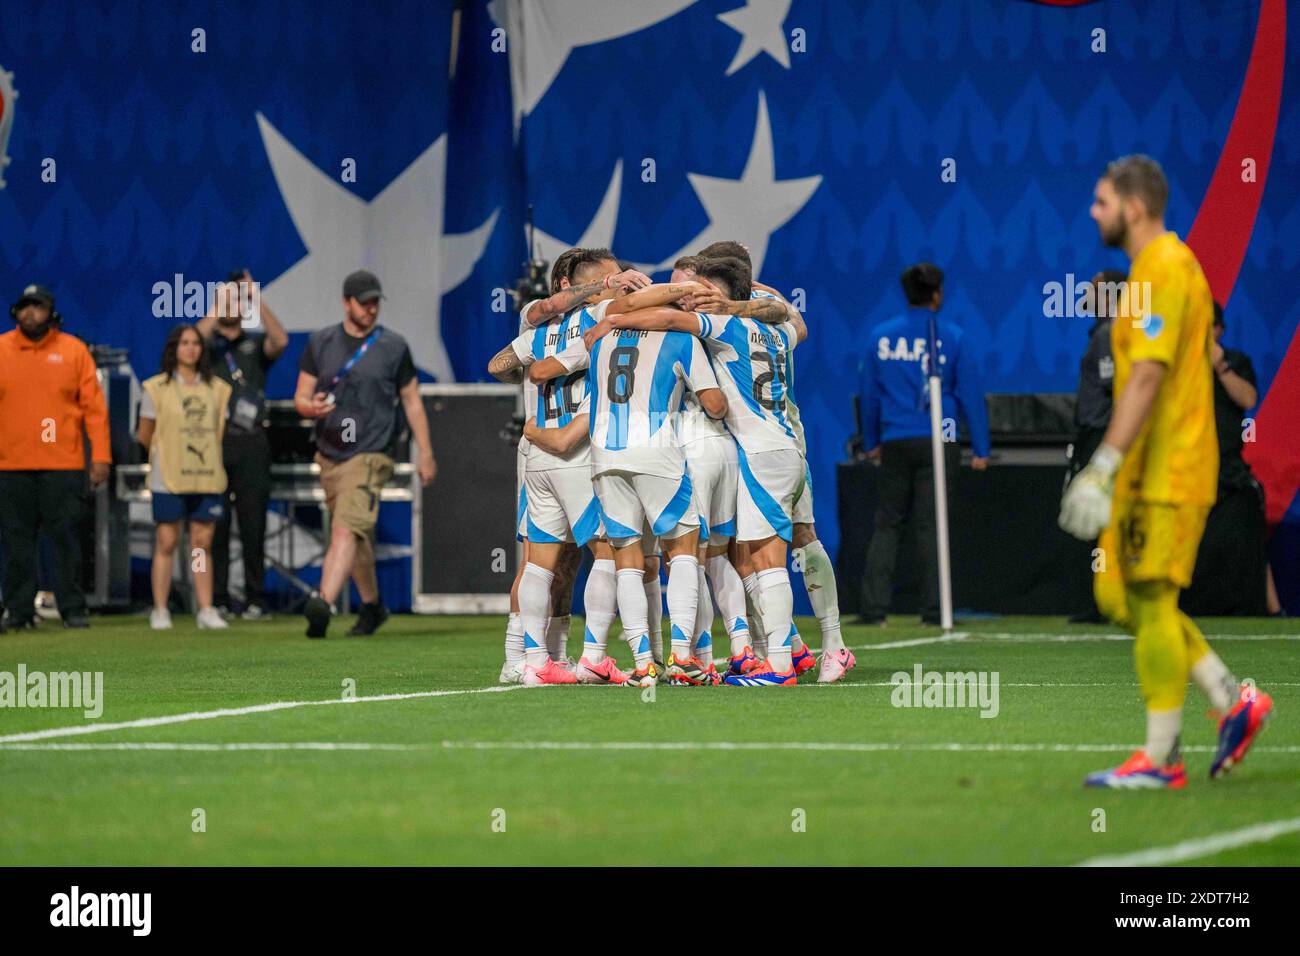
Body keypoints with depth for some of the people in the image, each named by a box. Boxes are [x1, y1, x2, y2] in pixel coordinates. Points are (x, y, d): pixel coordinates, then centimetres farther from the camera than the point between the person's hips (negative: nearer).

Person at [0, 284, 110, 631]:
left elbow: (94, 405, 3)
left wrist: (100, 456, -4)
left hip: (63, 464, -1)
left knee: (66, 538, -2)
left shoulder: (73, 350, 4)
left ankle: (73, 609, 4)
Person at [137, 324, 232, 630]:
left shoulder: (216, 389, 10)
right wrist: (164, 458, 10)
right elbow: (144, 437, 6)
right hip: (168, 479, -3)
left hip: (206, 477, 3)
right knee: (166, 542, -2)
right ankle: (160, 611, 2)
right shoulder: (157, 388, 1)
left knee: (203, 543, 3)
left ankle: (206, 610, 5)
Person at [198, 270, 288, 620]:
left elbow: (280, 340, -9)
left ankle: (255, 599, 1)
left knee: (253, 523, -1)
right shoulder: (208, 343, 12)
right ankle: (216, 599, 1)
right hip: (212, 442, 0)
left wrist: (257, 298, -14)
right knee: (215, 525, -2)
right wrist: (217, 308, -15)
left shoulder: (256, 343, 13)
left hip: (251, 445, 0)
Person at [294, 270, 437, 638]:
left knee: (346, 529, -21)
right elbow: (300, 397, 8)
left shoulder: (394, 347, 3)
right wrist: (311, 407, -17)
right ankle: (372, 605, 32)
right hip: (329, 455, 4)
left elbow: (412, 401, 8)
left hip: (371, 455, -4)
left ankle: (323, 604, -36)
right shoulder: (320, 343, 8)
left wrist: (425, 453, 4)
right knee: (356, 537, 14)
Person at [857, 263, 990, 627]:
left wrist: (871, 442, 22)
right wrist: (980, 449, 3)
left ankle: (874, 607, 0)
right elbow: (970, 394, -1)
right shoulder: (953, 338, -2)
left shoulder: (881, 336, 6)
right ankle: (933, 609, -2)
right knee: (930, 525, -1)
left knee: (886, 524, 7)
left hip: (895, 443, 2)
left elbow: (868, 392, 12)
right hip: (938, 444, -2)